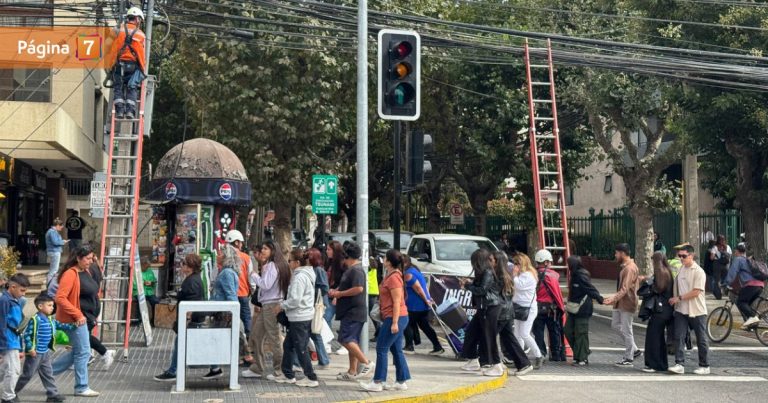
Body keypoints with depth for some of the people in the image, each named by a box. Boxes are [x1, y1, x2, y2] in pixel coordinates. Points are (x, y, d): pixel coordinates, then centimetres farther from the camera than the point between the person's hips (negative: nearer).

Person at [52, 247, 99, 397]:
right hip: (75, 319, -9)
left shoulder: (86, 272, 8)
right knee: (83, 352, -1)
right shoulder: (70, 274, -20)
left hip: (83, 317, 9)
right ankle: (81, 388, 11)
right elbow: (60, 298, -25)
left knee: (78, 351, 17)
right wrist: (77, 315, -24)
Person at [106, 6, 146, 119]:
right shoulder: (140, 34, 4)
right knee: (132, 88, 3)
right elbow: (141, 55, 2)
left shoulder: (119, 30, 6)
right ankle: (130, 111, -10)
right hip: (133, 65, -1)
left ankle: (119, 110, -5)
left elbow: (113, 50, 3)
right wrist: (143, 70, 10)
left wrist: (110, 65, 8)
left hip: (119, 64, 1)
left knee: (118, 88, 6)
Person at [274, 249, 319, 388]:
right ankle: (287, 374, 26)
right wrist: (284, 305, 16)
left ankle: (311, 378, 2)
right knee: (288, 345, 18)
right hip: (304, 316, 10)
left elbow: (295, 299, -22)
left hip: (300, 318, -10)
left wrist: (281, 306, -9)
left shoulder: (299, 277, -18)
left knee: (301, 348, -3)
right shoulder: (307, 275, 13)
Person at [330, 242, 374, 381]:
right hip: (350, 311, 11)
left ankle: (367, 363, -15)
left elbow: (358, 288, -27)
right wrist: (335, 291, 13)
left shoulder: (356, 270, -15)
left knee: (345, 339, -16)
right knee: (352, 341, 12)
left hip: (354, 312, -11)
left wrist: (339, 294, -18)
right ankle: (352, 372, 17)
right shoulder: (350, 270, 19)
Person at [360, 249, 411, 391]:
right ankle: (401, 381, 15)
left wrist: (394, 322, -22)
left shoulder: (394, 278, -17)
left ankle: (378, 382, -2)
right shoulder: (391, 275, 15)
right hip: (395, 318, 10)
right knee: (396, 350, 12)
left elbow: (397, 302, -21)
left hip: (395, 318, -10)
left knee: (381, 349, -6)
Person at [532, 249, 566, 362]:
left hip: (536, 309, 1)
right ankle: (556, 355, 15)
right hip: (551, 308, -1)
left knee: (538, 333, 7)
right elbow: (557, 293, 0)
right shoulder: (552, 275, -6)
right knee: (555, 332, 11)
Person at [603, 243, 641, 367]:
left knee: (626, 330, -3)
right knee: (615, 324, 15)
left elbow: (625, 289, -27)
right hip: (620, 303, 10)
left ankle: (629, 359, 7)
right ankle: (634, 350, 22)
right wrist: (614, 298, 22)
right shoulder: (625, 266, 12)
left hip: (627, 303, -10)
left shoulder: (630, 268, -20)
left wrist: (613, 298, -35)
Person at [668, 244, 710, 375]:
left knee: (701, 339, 5)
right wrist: (674, 300, 8)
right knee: (679, 337, -4)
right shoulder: (679, 270, 8)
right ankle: (679, 364, -4)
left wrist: (679, 298, -15)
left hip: (697, 311, -5)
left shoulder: (698, 272, -11)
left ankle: (704, 366, 15)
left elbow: (696, 292, -17)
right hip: (681, 310, 5)